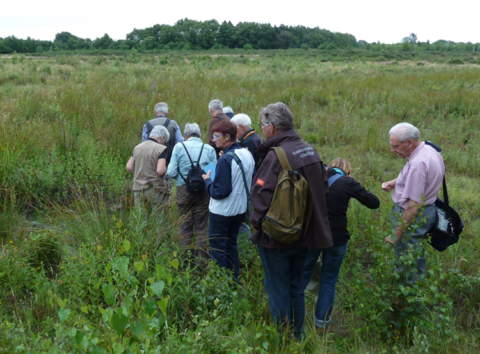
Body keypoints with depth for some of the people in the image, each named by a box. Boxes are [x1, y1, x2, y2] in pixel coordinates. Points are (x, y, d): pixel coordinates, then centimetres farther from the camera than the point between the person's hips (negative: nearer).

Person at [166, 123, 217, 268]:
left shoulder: (179, 147, -1)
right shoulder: (209, 149, 1)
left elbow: (171, 172, -6)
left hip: (184, 190, 0)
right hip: (203, 191, 0)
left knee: (185, 226, 10)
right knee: (201, 227, 7)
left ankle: (185, 260, 15)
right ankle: (200, 261, 11)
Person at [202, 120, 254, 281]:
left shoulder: (226, 159, -23)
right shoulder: (247, 154, 2)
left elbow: (220, 192, -24)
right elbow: (250, 182, 14)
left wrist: (207, 180, -7)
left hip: (222, 212, -8)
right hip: (240, 209, 8)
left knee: (217, 248, 5)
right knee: (231, 245, 20)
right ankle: (234, 279, 28)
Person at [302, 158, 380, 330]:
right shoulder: (347, 183, -10)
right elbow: (374, 203, -6)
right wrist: (358, 191, 8)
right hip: (336, 239, -2)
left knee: (303, 274, 18)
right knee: (329, 281, 14)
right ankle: (322, 320, 23)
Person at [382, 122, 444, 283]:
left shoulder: (418, 163, -29)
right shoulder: (429, 149, 1)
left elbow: (414, 205, -29)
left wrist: (396, 234, -22)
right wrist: (394, 182, 5)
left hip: (413, 216, -10)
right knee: (417, 259, 25)